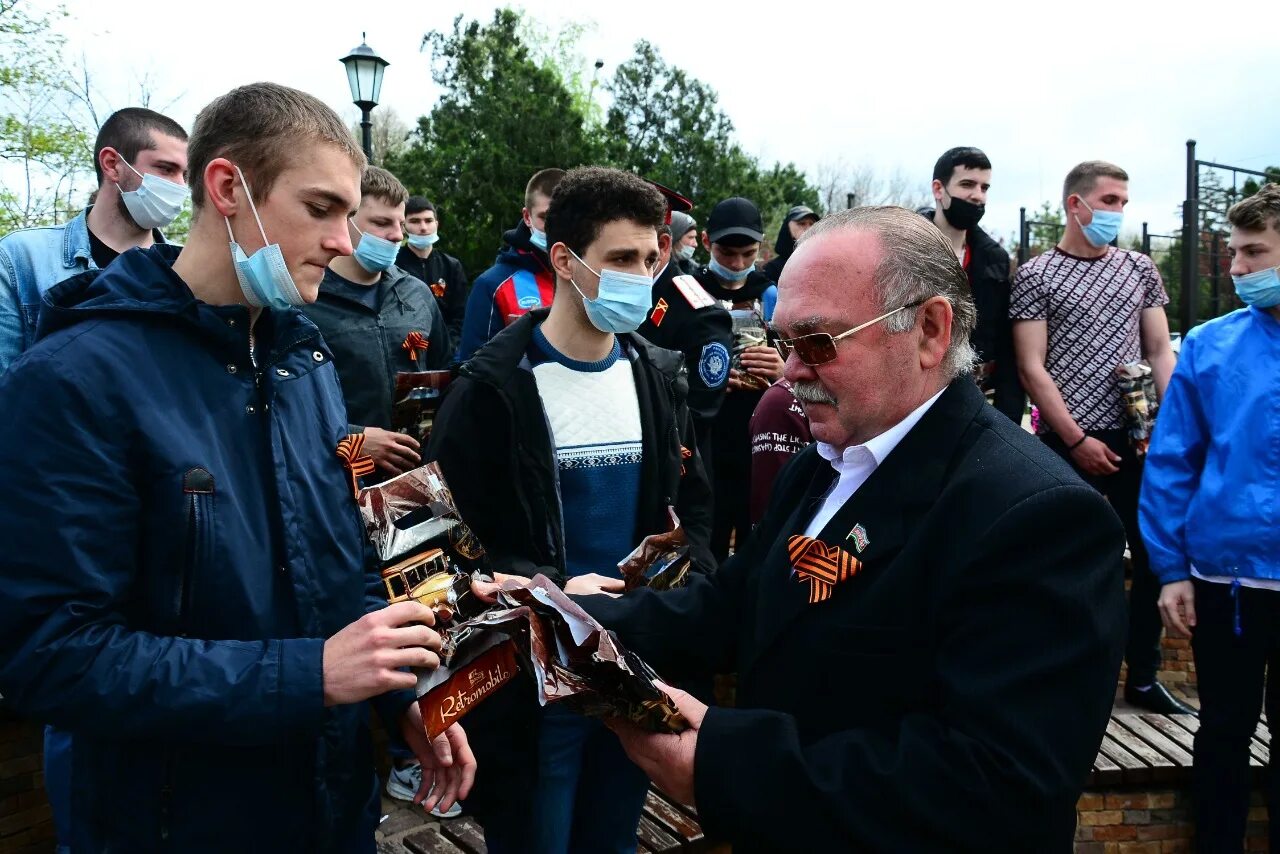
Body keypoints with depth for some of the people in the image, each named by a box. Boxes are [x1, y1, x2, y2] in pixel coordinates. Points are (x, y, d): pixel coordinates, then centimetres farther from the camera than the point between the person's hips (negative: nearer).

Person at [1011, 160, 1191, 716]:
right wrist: (1076, 440, -12)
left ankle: (1143, 677, 26)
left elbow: (1160, 352, 10)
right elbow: (1031, 368, -7)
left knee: (1155, 555, 10)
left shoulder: (1139, 269, 11)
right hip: (1068, 443, -5)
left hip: (1136, 439, 5)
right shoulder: (1036, 276, -3)